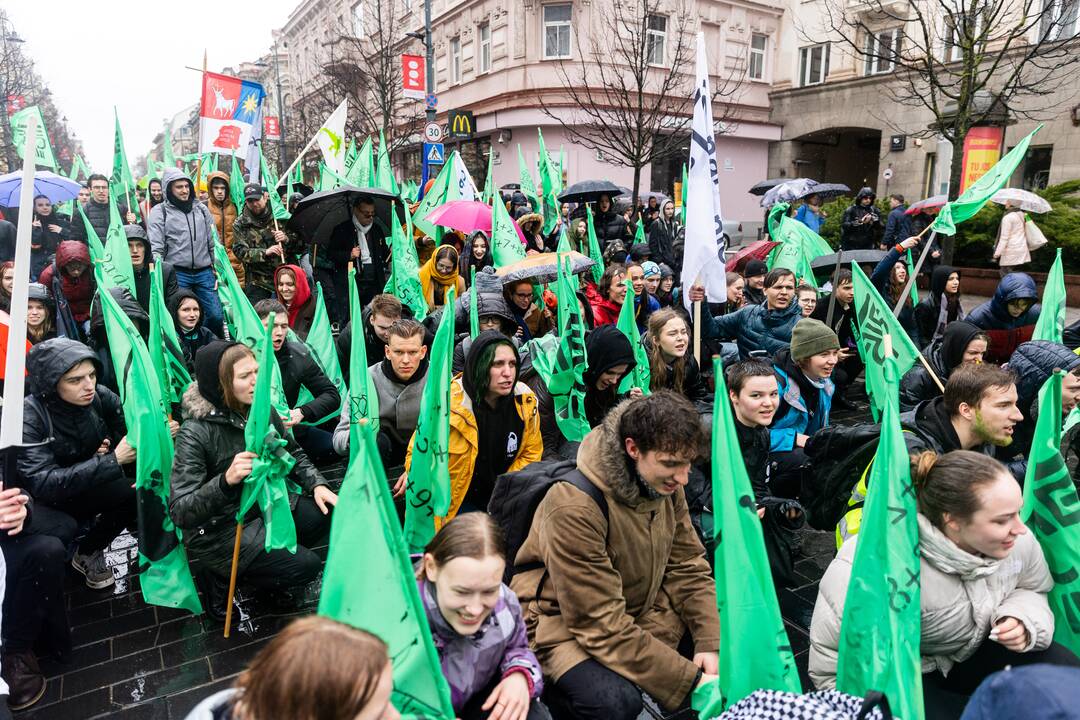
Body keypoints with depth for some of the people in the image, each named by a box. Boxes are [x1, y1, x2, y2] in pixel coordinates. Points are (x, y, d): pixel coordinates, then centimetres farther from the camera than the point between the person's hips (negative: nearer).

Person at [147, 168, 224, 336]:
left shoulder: (201, 209, 14)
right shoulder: (160, 212, 3)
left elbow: (213, 242, 15)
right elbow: (156, 248, -4)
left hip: (204, 272, 3)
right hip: (177, 273, -3)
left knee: (216, 315, 0)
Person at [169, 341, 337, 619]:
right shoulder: (195, 432, -24)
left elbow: (293, 454, 11)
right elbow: (179, 512, -27)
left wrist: (317, 485, -6)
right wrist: (226, 480, -43)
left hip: (264, 506, 7)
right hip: (218, 528, -6)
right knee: (306, 565, -15)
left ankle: (268, 554, 9)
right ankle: (218, 572, 3)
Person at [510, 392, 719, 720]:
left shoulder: (664, 483, -7)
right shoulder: (574, 506, -30)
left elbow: (689, 568, -1)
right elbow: (603, 626, -28)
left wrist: (711, 644, -16)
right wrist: (690, 681, -27)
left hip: (638, 611, 7)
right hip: (563, 624, -6)